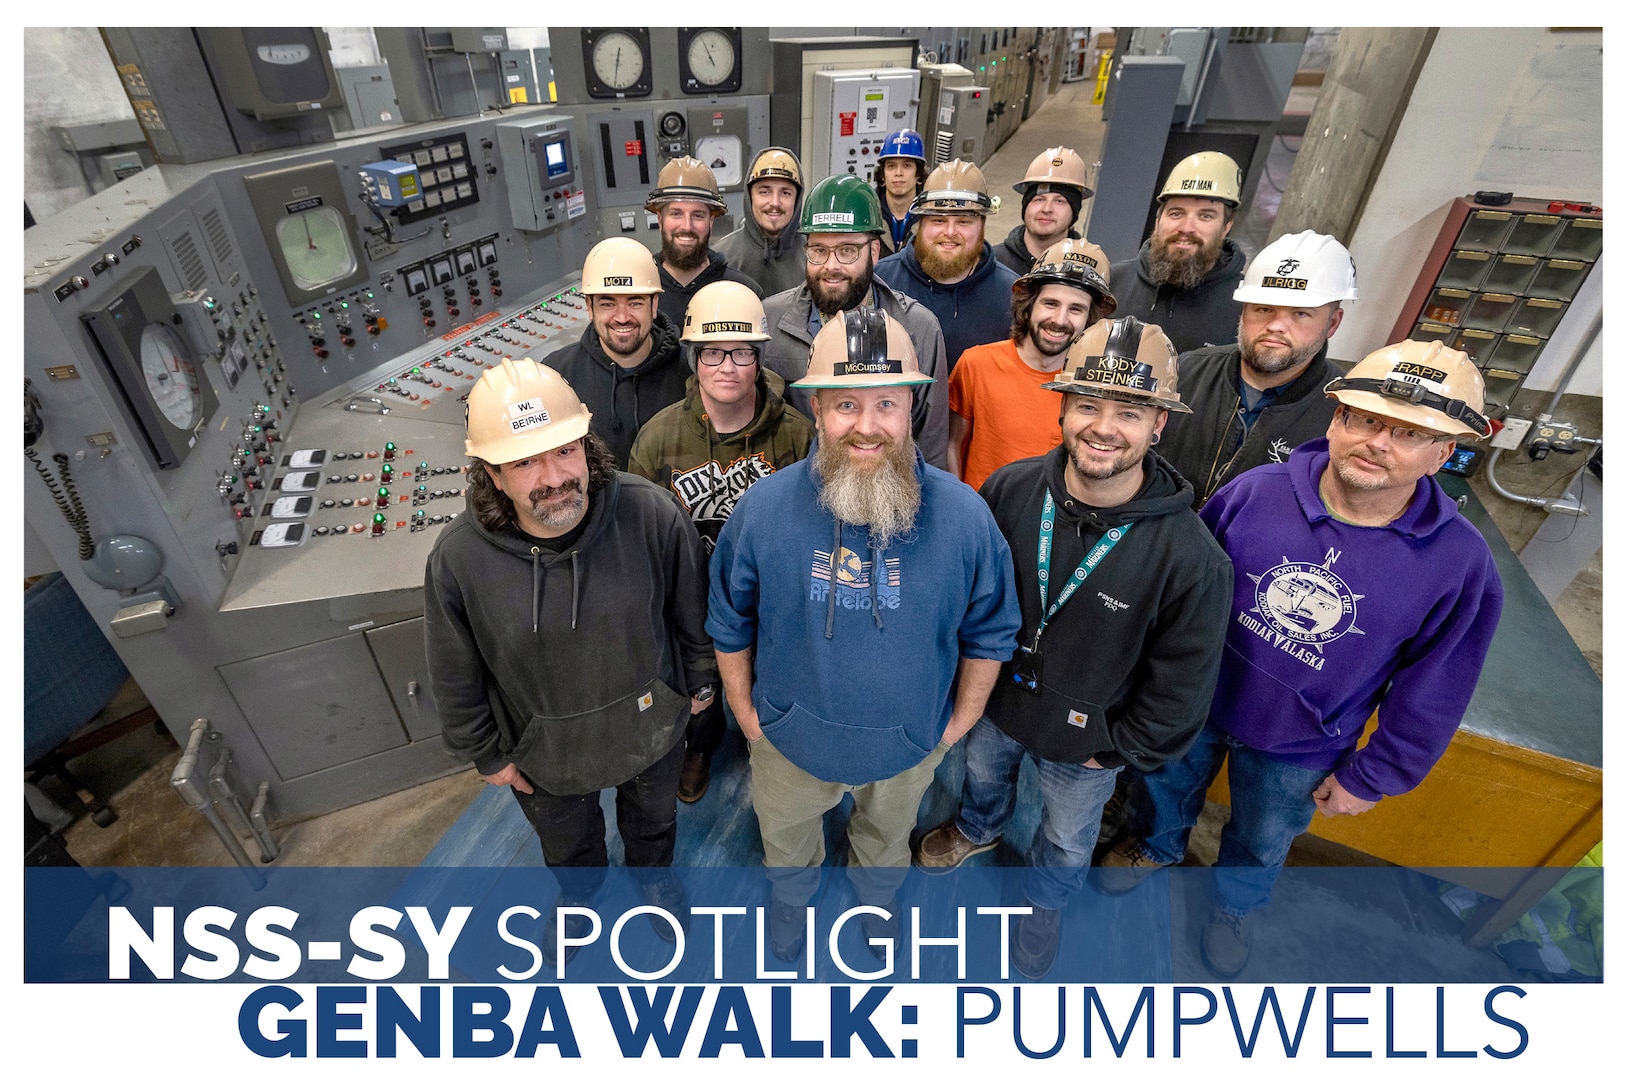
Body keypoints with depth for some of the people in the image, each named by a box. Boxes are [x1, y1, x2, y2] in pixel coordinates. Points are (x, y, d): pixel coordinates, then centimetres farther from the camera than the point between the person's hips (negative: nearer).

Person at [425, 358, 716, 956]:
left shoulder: (652, 515, -30)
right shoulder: (457, 559, -27)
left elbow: (692, 610, -11)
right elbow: (456, 680, -9)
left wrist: (699, 681, 2)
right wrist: (486, 754, 1)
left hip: (651, 723, 0)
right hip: (545, 749, 1)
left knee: (652, 814, 33)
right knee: (566, 839, 33)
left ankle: (654, 871, 69)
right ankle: (578, 889, 70)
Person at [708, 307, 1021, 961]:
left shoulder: (964, 516, -23)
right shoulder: (763, 509, -23)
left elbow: (990, 631, -7)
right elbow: (729, 623, -8)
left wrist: (963, 718, -2)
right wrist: (744, 710, -2)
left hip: (910, 744, 1)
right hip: (791, 739, 0)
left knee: (887, 835, 34)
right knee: (786, 837, 31)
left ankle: (878, 895, 69)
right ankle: (790, 894, 68)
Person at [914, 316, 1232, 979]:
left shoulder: (1191, 557, -29)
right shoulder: (1011, 489, -20)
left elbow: (1182, 688, -16)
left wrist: (1117, 750, -9)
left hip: (1083, 742, -2)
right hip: (994, 699, 3)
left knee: (1066, 842, 26)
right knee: (982, 773, 33)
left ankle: (1041, 903, 61)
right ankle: (978, 829, 69)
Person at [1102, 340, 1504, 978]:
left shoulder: (1461, 565, -21)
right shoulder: (1253, 493, -21)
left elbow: (1430, 697, -9)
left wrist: (1370, 778, -2)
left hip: (1298, 754, 0)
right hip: (1192, 706, 1)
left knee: (1261, 842, 27)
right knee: (1167, 787, 28)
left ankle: (1234, 903, 60)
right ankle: (1155, 845, 62)